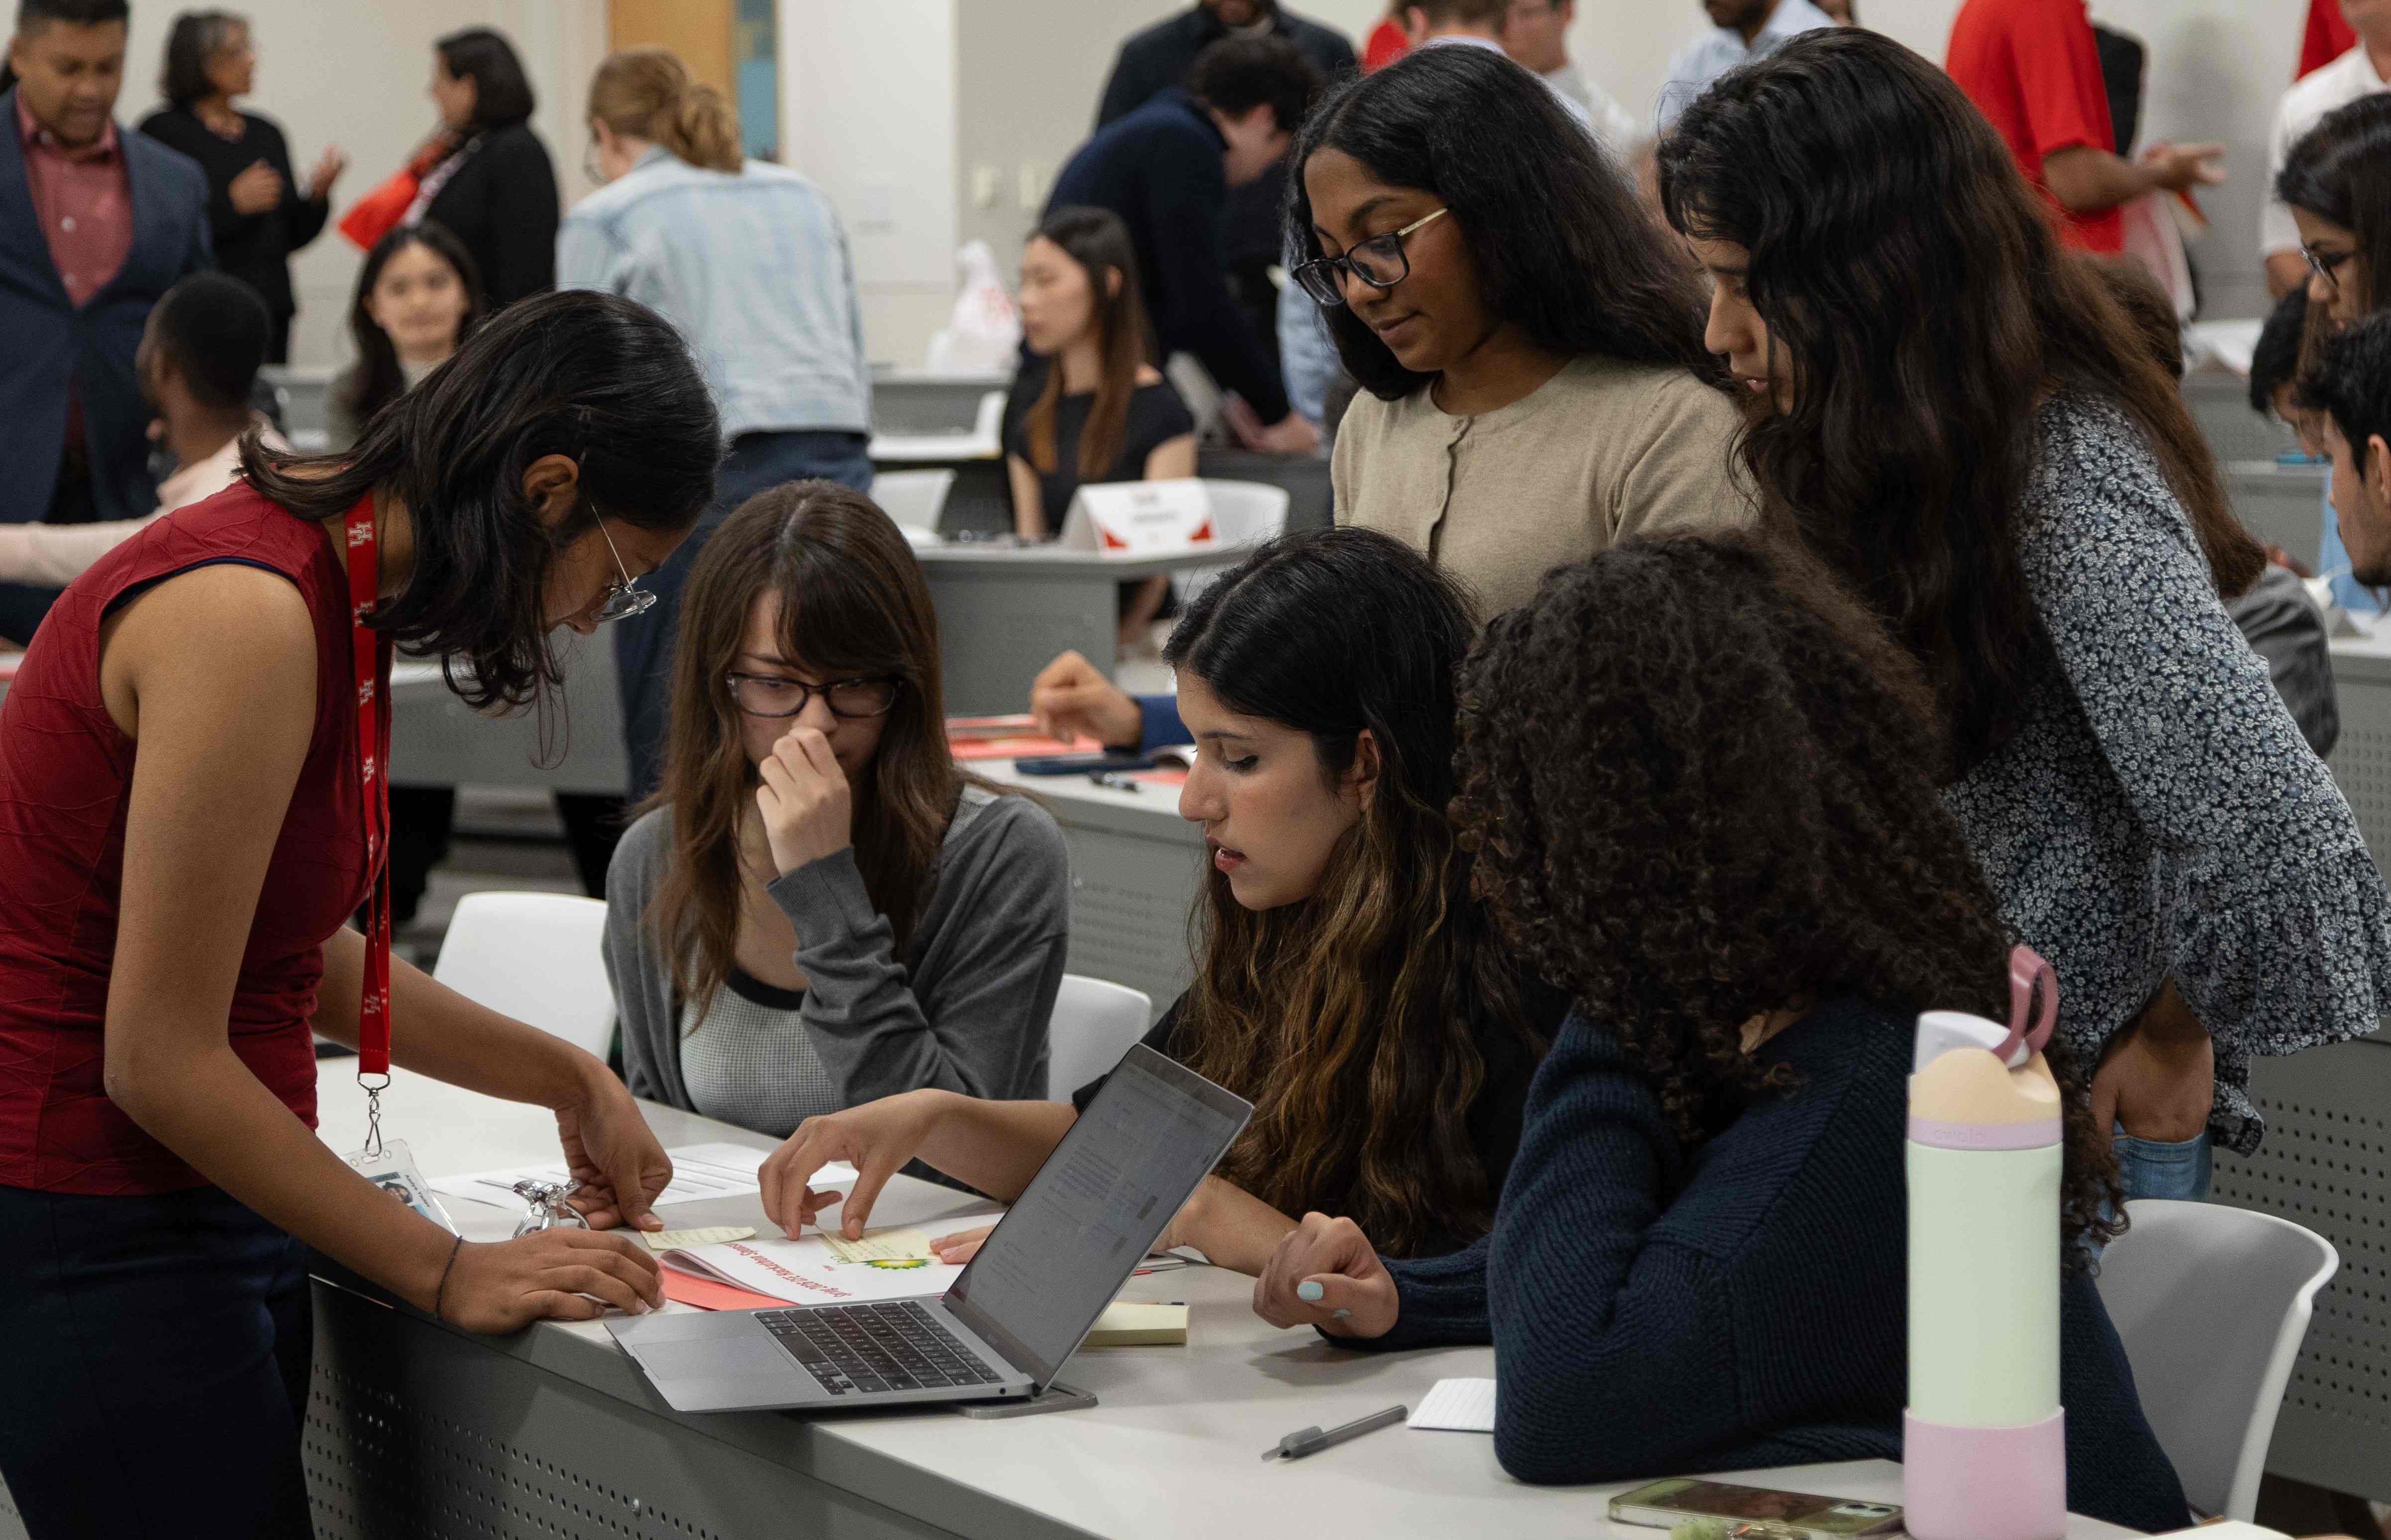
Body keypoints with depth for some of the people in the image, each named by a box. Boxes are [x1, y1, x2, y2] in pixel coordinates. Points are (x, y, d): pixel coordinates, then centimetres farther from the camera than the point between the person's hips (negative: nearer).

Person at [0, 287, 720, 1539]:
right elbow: (161, 1061, -20)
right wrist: (449, 1273, -15)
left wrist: (569, 1081, 17)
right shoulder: (250, 616, -22)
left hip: (210, 1201, 10)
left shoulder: (336, 585, 7)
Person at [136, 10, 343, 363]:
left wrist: (317, 192, -3)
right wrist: (231, 203, -17)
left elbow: (291, 237, 15)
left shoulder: (267, 133, 14)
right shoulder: (163, 131, -3)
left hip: (269, 309, 5)